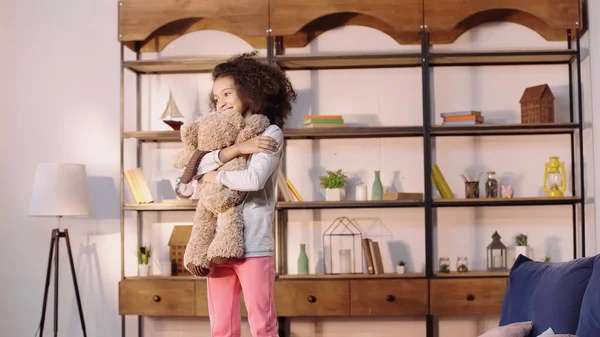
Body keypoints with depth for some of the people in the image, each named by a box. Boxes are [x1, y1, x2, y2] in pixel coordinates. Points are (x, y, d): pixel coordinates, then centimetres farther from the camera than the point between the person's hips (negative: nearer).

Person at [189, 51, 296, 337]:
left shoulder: (270, 133, -1)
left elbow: (254, 179, -16)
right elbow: (199, 168, -1)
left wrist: (215, 177, -2)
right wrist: (236, 148, -12)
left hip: (253, 245, -6)